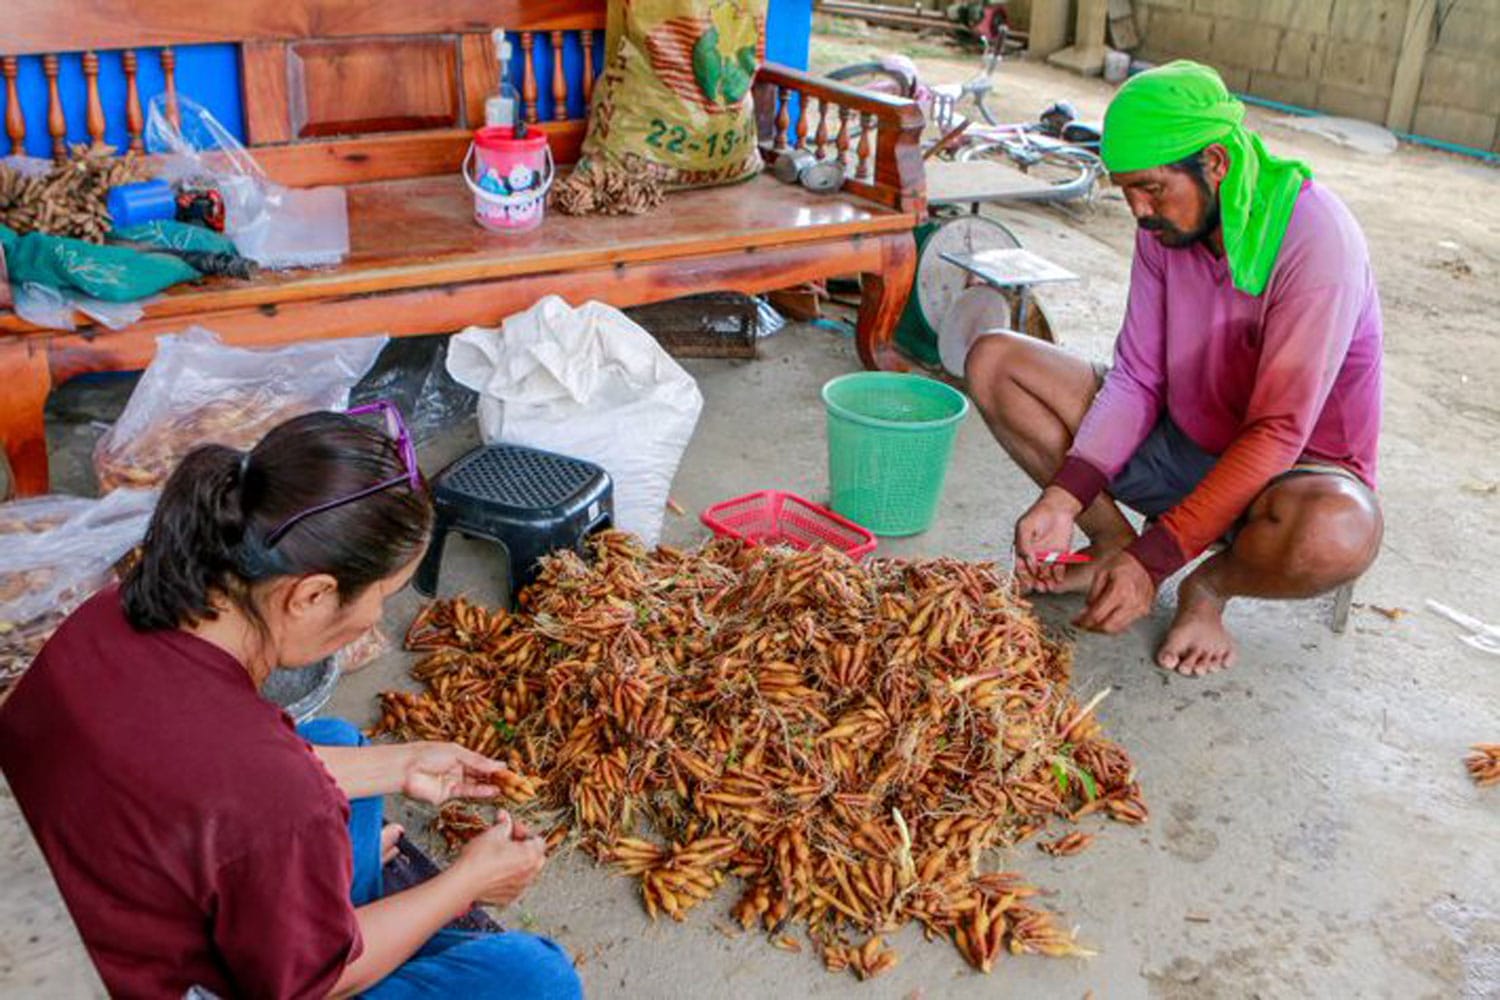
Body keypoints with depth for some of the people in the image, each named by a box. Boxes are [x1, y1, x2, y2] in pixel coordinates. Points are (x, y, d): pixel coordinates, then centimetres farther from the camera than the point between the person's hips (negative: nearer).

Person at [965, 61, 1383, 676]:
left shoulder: (1315, 239, -26)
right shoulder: (1166, 225, -7)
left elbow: (1277, 434, -29)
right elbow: (1137, 378, -7)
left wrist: (1155, 560, -33)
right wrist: (1062, 498, -22)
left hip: (1293, 470, -5)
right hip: (1182, 445, 5)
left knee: (1338, 533, -43)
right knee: (993, 361, -7)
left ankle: (1209, 584, -7)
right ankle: (1113, 543, -2)